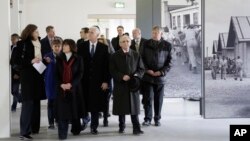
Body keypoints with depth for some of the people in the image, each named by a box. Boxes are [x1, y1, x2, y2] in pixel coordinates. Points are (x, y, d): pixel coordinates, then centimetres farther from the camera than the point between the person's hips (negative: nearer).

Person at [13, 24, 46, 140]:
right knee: (28, 102, -9)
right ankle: (24, 132, -8)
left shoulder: (39, 43, 8)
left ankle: (34, 128, 23)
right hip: (28, 76, -6)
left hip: (38, 75, 6)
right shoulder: (22, 44, -8)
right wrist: (31, 61, -19)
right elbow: (17, 60, -10)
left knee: (36, 102, 12)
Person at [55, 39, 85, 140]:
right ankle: (62, 133, -4)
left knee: (74, 109, 5)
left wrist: (71, 84, -15)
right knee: (62, 110, -5)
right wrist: (61, 84, -11)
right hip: (61, 88, 1)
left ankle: (75, 129, 22)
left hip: (74, 88, -1)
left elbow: (80, 73, -3)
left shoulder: (78, 59, 3)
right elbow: (56, 74, 6)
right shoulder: (59, 59, 10)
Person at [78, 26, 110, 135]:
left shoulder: (104, 48, 2)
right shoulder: (82, 46, 4)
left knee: (95, 104, 4)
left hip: (97, 81, -1)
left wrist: (106, 81, -6)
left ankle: (94, 126, 13)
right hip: (84, 80, 1)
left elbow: (106, 65, 0)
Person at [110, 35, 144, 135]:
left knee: (134, 106, -2)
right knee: (121, 107, 5)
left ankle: (136, 128, -1)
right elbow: (112, 70, -1)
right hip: (120, 85, 0)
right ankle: (121, 127, 19)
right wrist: (122, 76, -15)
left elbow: (141, 69, 8)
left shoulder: (136, 55, 6)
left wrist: (136, 75, -12)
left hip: (133, 84, 0)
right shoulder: (115, 56, 3)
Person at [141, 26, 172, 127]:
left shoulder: (167, 45, 2)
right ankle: (147, 119, 9)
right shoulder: (146, 44, 5)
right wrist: (147, 70, -6)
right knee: (147, 98, -1)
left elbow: (169, 61, 3)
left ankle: (157, 119, 17)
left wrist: (162, 72, -9)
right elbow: (142, 58, 7)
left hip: (160, 76, 0)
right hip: (148, 76, 0)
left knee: (159, 99, 6)